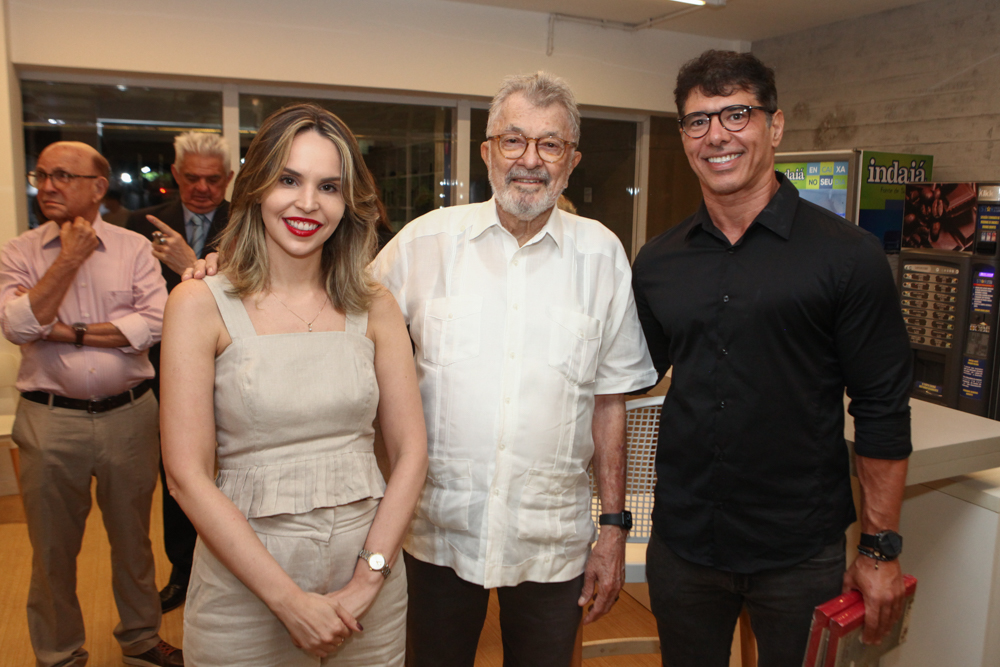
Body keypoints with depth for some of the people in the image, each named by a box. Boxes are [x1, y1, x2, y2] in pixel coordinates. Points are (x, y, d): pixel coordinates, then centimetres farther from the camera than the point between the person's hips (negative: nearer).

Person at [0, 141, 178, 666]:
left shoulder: (134, 248, 1)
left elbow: (154, 322, -11)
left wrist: (68, 332, -12)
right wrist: (70, 258, -12)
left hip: (128, 415, 0)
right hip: (51, 421, 0)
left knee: (132, 539, 15)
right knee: (53, 549, 13)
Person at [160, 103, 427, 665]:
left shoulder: (375, 307, 0)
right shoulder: (201, 306, -7)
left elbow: (411, 452, -1)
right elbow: (187, 475, -11)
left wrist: (366, 582, -9)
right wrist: (290, 599, -13)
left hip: (370, 562, 2)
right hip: (244, 585, -2)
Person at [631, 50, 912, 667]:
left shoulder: (847, 256, -9)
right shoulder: (657, 263, 2)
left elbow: (882, 412, -6)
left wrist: (881, 550, -5)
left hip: (801, 556, -3)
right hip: (682, 544, 3)